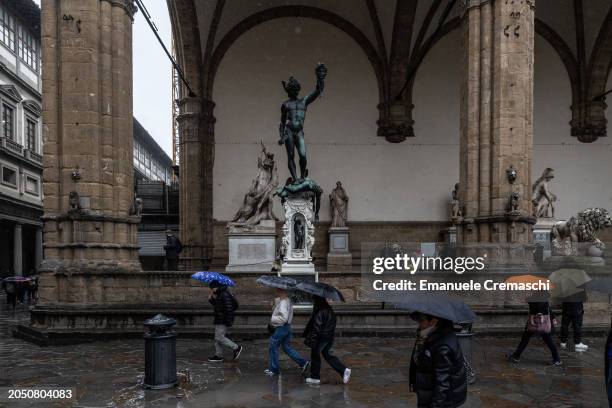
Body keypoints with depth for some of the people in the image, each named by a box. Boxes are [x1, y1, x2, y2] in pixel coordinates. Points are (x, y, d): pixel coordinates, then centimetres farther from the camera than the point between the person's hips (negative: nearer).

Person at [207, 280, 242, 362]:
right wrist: (211, 299, 5)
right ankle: (218, 356, 20)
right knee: (217, 338, 13)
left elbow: (229, 308, -24)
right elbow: (215, 304, 24)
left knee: (220, 338, -9)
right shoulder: (219, 294, 13)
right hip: (219, 320, 10)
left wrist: (228, 321, -24)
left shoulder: (224, 295, -20)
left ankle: (236, 348, 0)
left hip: (223, 321, -10)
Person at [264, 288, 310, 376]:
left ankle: (273, 369, 16)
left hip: (281, 328, -10)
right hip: (287, 327, 10)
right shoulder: (287, 300, 10)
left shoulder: (283, 302, -21)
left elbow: (284, 318, -29)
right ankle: (303, 362, 9)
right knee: (287, 348, 14)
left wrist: (272, 319, -18)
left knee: (273, 348, 5)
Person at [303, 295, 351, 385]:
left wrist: (310, 339, -17)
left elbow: (316, 327, -22)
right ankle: (344, 370, 9)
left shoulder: (319, 312, -20)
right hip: (329, 338, 9)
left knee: (315, 356, 7)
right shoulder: (329, 310, 8)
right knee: (327, 354, 16)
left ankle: (315, 378, 17)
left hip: (321, 338, -9)